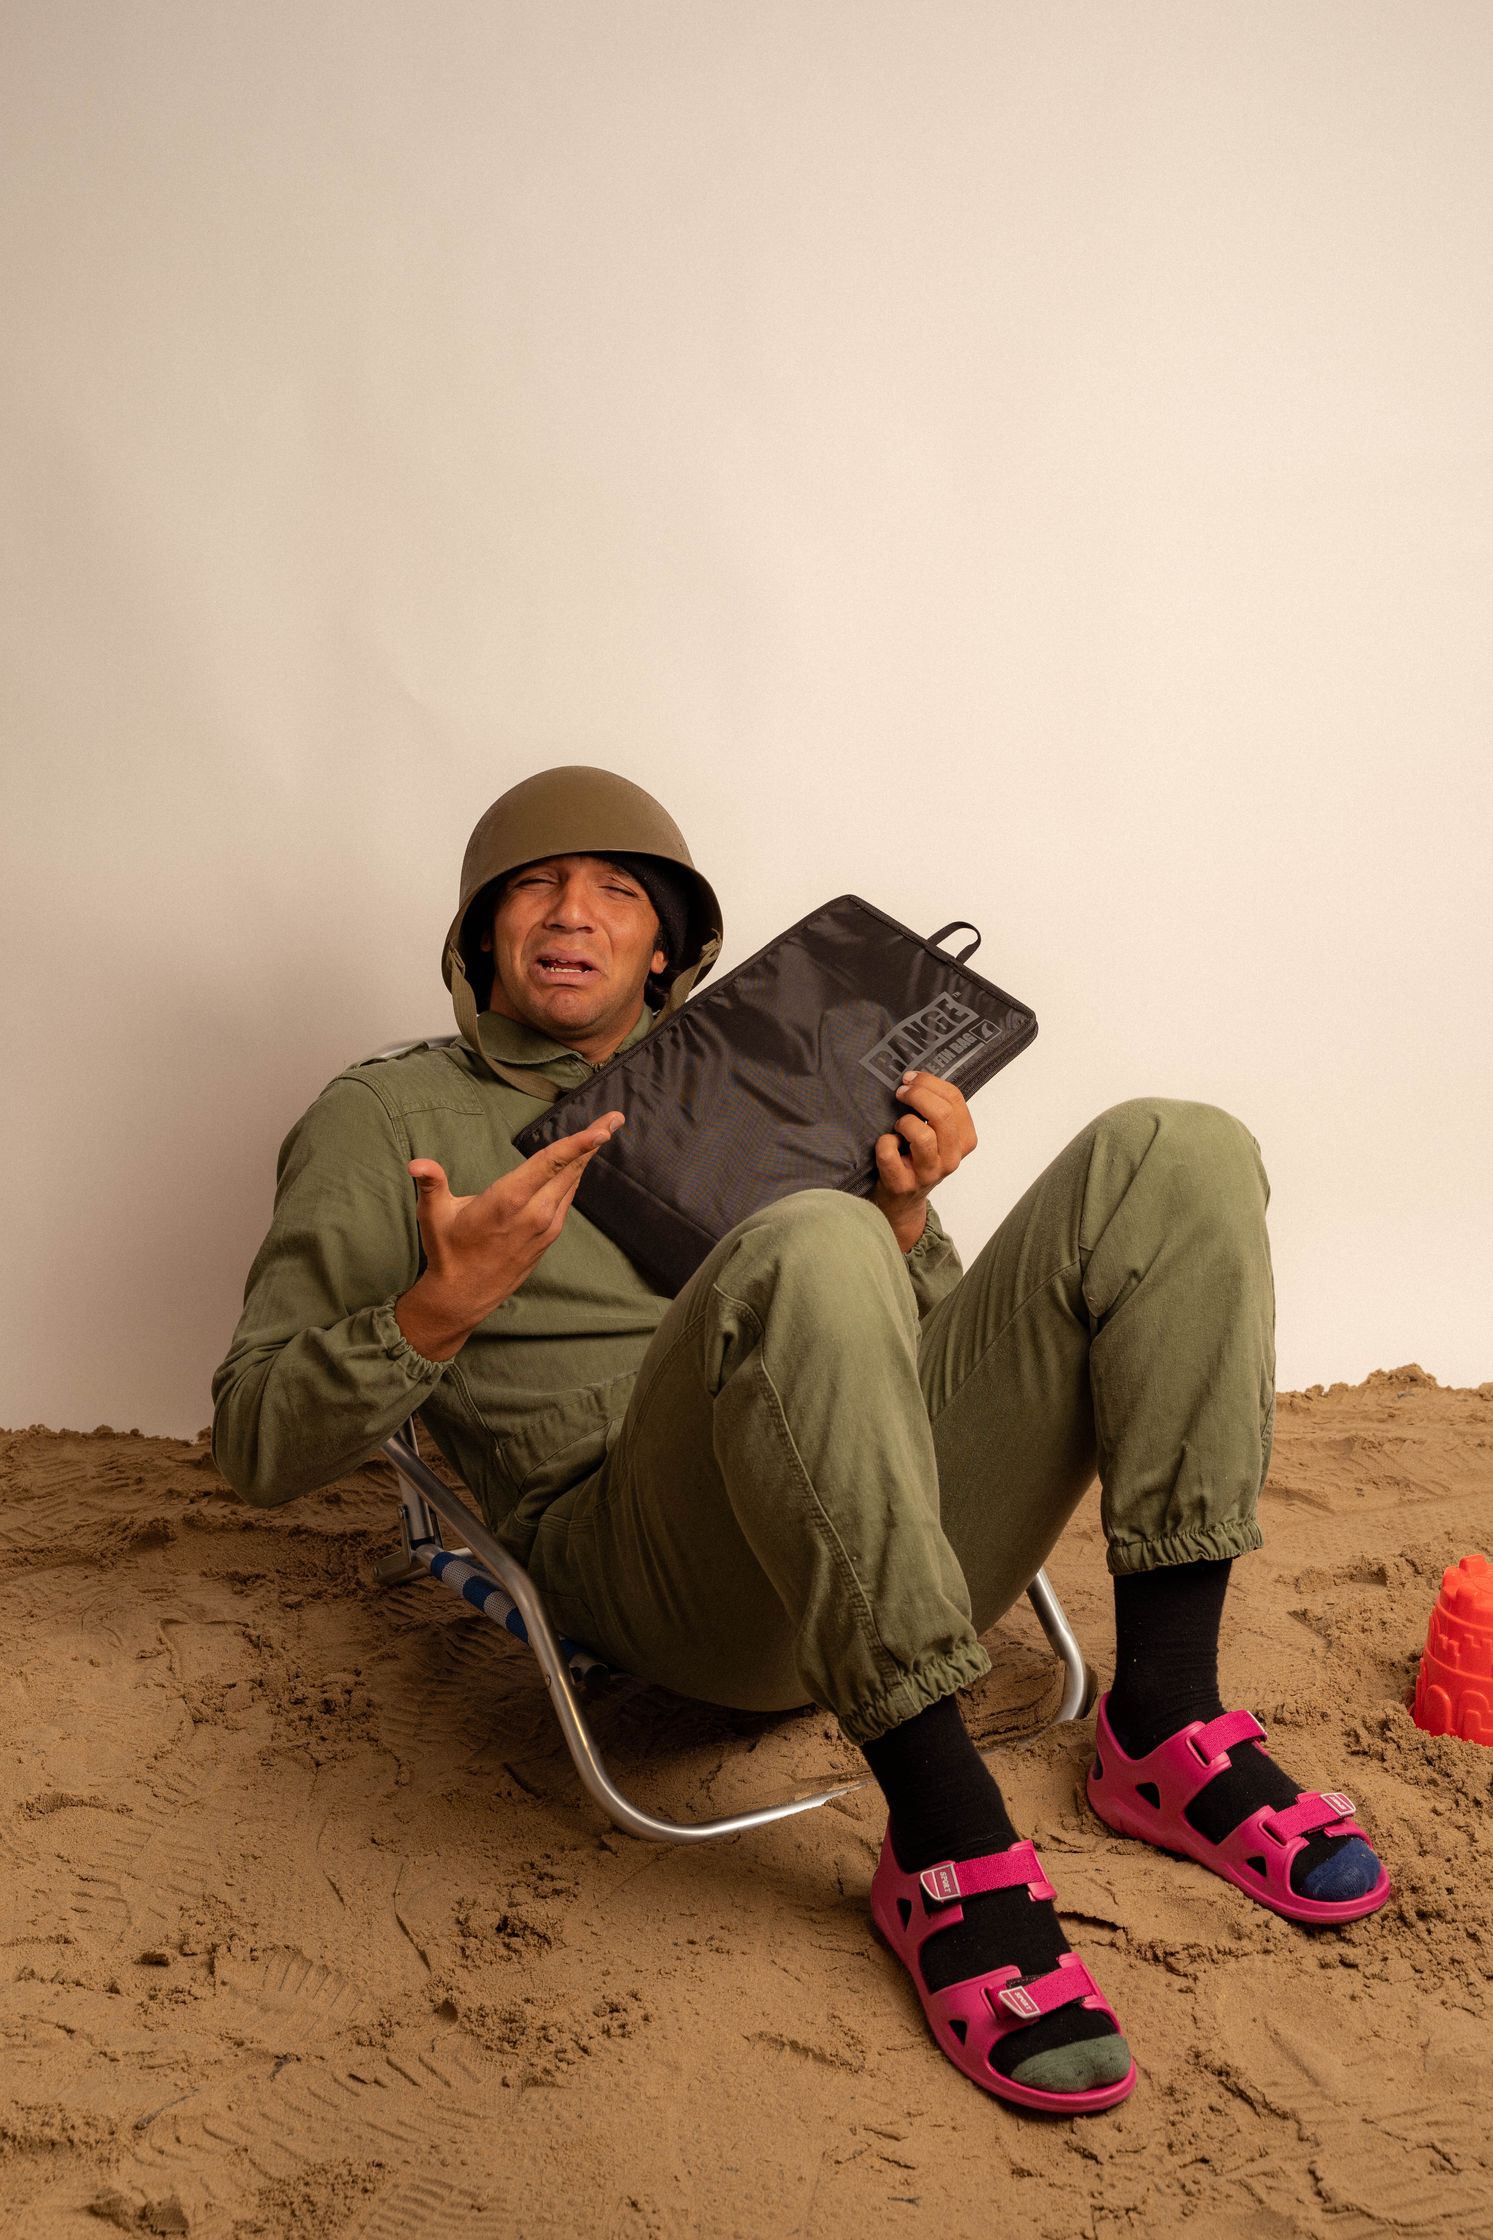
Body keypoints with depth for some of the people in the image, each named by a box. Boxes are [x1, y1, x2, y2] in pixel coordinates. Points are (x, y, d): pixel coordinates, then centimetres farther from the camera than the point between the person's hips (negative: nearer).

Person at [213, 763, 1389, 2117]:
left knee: (1174, 1154, -8)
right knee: (806, 1252, -36)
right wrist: (444, 1309, -11)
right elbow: (260, 1446, 7)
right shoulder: (389, 1117, 16)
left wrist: (906, 1221, 6)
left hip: (898, 1543, 6)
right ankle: (947, 1842, -28)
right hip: (654, 1573, -5)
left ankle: (1163, 1725, -14)